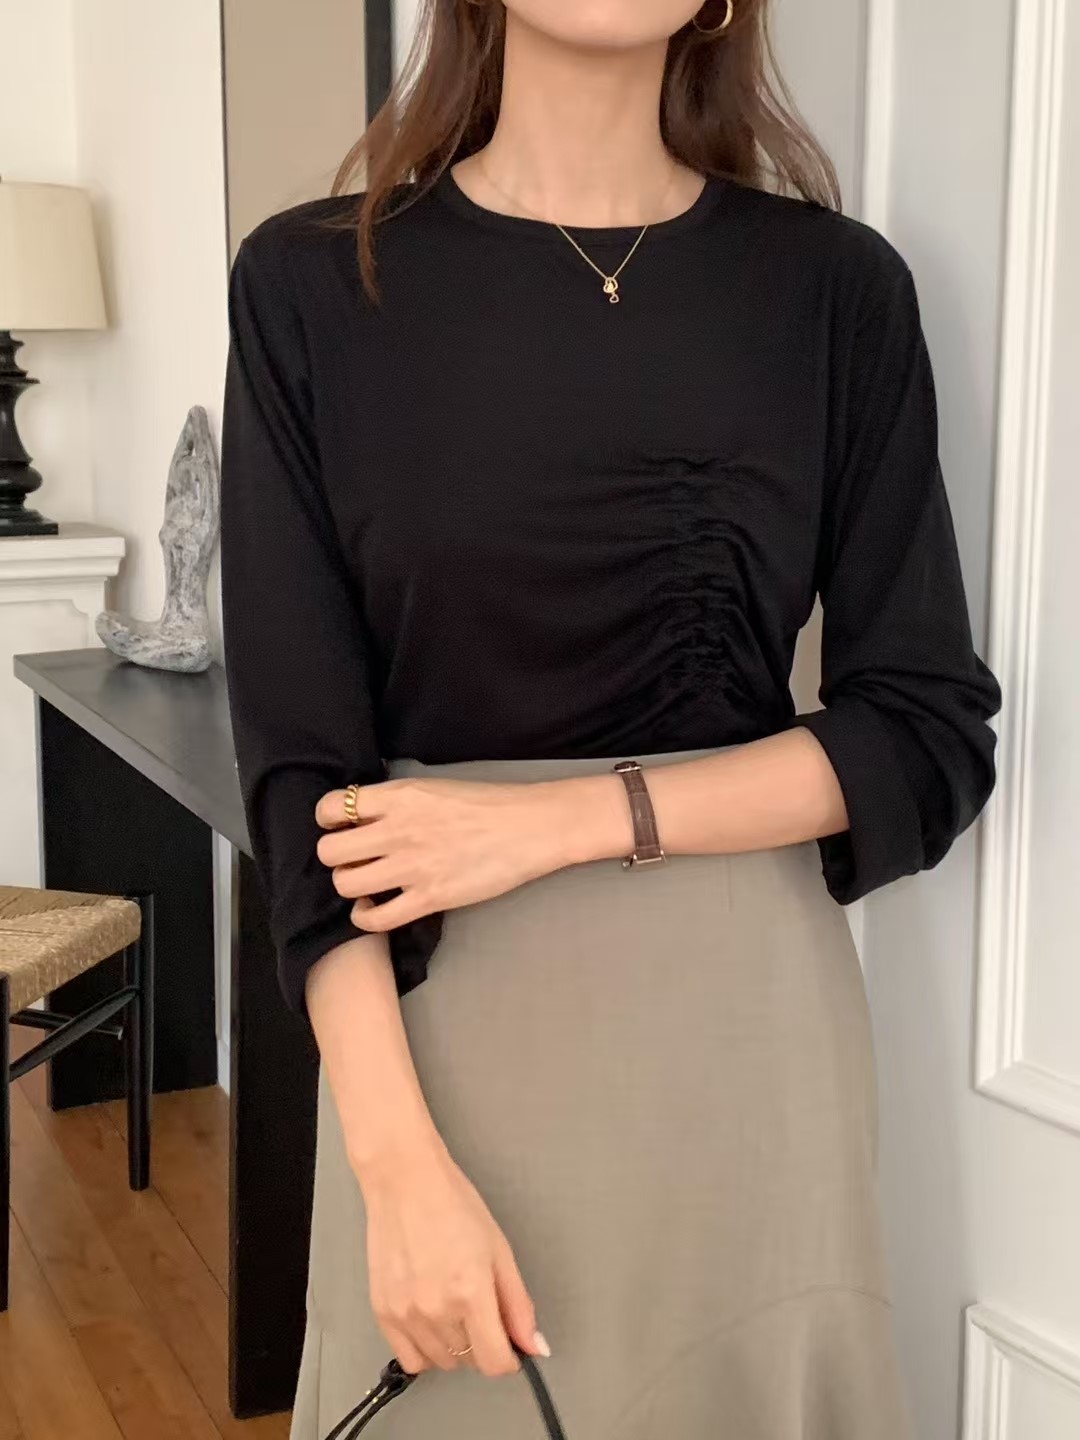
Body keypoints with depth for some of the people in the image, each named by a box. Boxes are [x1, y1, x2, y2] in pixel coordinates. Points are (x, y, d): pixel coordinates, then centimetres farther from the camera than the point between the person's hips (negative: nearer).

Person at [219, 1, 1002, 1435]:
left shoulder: (834, 287, -1)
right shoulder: (311, 283, -3)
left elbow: (935, 736, -3)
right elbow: (299, 760, -7)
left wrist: (564, 820, -15)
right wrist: (400, 1160, -17)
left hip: (741, 1004, 1)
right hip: (440, 1012, 0)